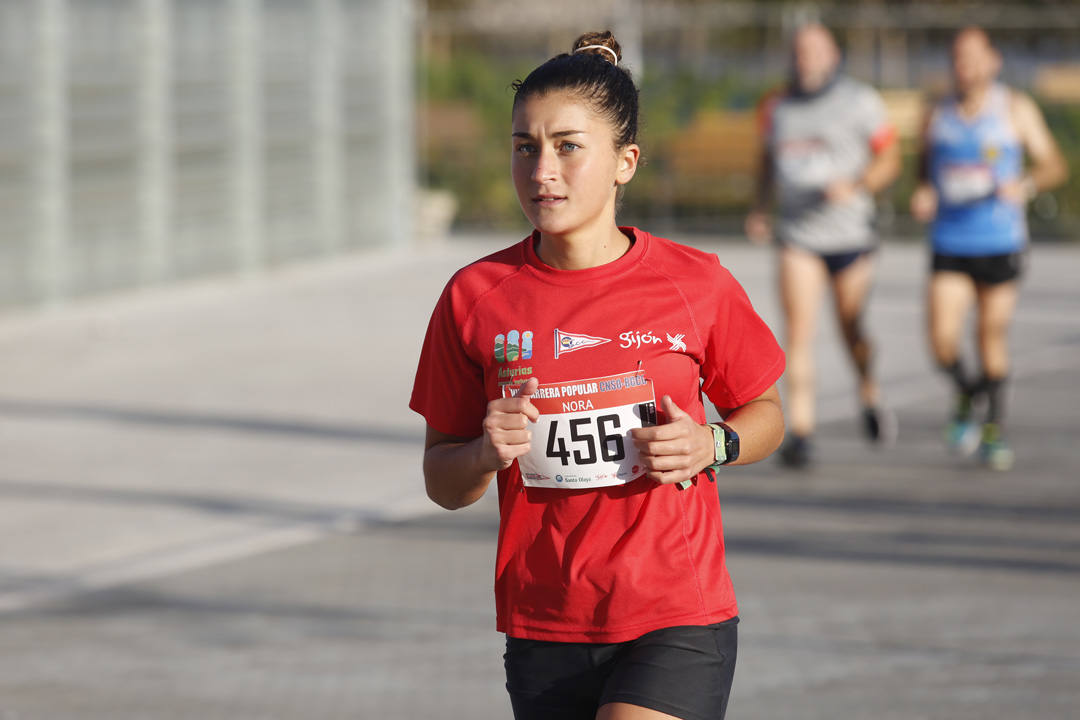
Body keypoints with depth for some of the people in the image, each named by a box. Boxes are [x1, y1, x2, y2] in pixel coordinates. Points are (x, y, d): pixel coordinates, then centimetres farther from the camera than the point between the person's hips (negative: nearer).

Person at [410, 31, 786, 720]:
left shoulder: (695, 283, -3)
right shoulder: (475, 297, 1)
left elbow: (765, 411, 13)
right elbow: (443, 483, 8)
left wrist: (712, 447, -8)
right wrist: (488, 454, -14)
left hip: (678, 619, -3)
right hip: (543, 631, 3)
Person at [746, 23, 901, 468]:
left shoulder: (861, 102, -3)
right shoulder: (776, 109, 7)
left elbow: (889, 160, -1)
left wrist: (855, 186, -19)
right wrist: (758, 208, 8)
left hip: (850, 234, -1)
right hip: (797, 237, 1)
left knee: (852, 330, 10)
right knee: (798, 331, -12)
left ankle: (869, 395, 40)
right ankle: (800, 430, -14)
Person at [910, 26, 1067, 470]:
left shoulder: (1016, 109, 0)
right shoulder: (937, 116, 6)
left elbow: (1053, 166, 0)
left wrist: (1027, 185, -21)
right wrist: (922, 197, -3)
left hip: (1000, 245, -1)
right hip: (949, 246, 1)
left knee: (993, 339, 3)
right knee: (943, 342, -13)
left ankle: (994, 429, 21)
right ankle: (966, 395, 18)